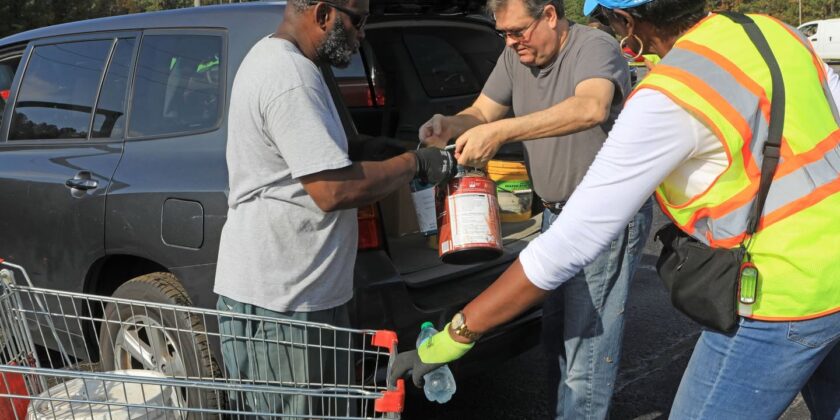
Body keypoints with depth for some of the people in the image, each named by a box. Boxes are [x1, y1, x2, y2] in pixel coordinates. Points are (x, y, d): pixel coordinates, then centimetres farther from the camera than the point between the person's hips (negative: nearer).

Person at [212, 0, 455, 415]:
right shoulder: (291, 77, -21)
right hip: (277, 301, -10)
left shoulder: (270, 56, 15)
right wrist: (414, 163, -12)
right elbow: (334, 190, -24)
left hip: (274, 287, 10)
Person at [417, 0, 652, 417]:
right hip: (556, 212, 8)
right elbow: (481, 113, 7)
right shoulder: (515, 58, 5)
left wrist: (501, 131, -44)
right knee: (555, 331, 18)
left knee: (586, 338, -3)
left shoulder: (595, 47, -18)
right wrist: (450, 125, -17)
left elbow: (591, 108, -38)